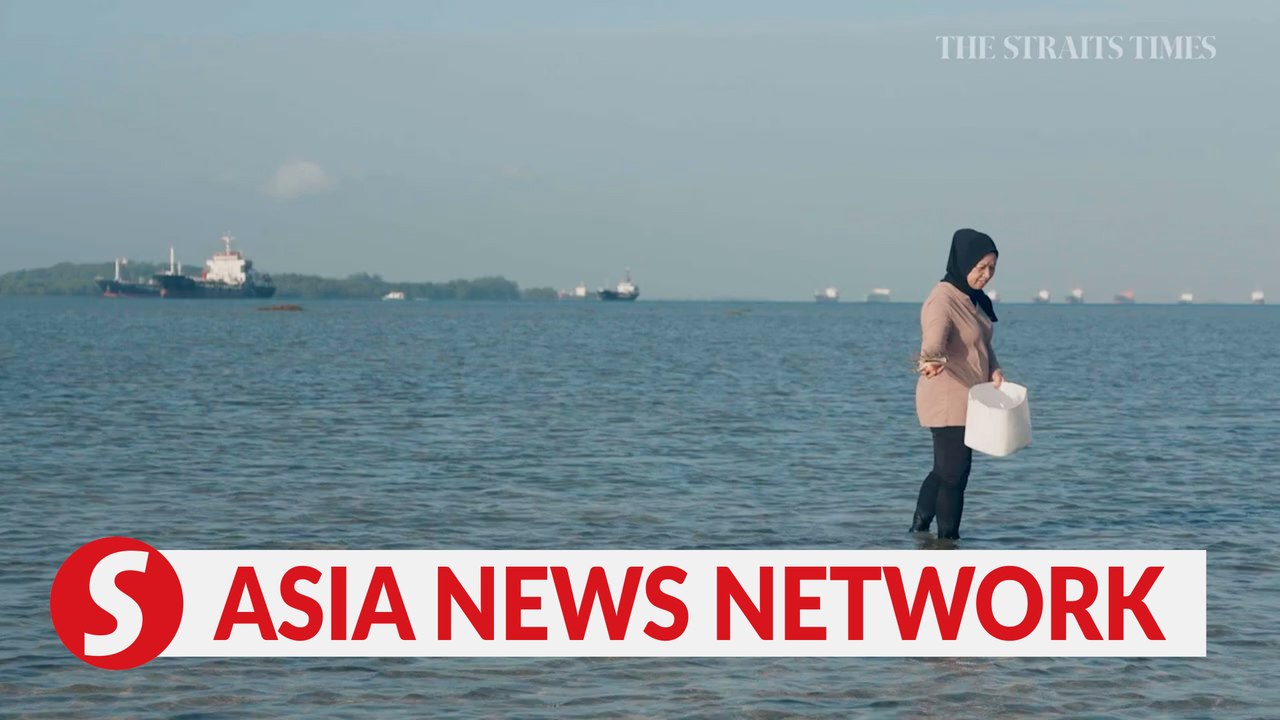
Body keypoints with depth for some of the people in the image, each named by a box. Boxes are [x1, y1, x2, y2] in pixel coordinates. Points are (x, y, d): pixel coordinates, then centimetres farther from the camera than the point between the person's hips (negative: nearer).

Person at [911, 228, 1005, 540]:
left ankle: (919, 530, 30)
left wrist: (994, 371, 2)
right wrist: (933, 361, -57)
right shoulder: (942, 301, -20)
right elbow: (933, 341, -36)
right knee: (955, 472, -4)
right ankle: (948, 538, 5)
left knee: (945, 470, 19)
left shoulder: (974, 299, 9)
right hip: (948, 401, -10)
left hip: (967, 399, 10)